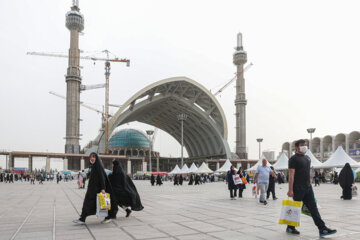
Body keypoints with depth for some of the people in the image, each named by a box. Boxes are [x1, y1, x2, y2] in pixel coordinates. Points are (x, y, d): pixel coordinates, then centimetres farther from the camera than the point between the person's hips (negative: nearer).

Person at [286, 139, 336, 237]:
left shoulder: (307, 158, 16)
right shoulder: (293, 159, -9)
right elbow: (291, 175, -16)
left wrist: (309, 184, 19)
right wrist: (290, 190, -21)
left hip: (308, 188, 7)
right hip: (298, 189, -7)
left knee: (313, 208, 2)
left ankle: (323, 229, 0)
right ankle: (290, 228, 19)